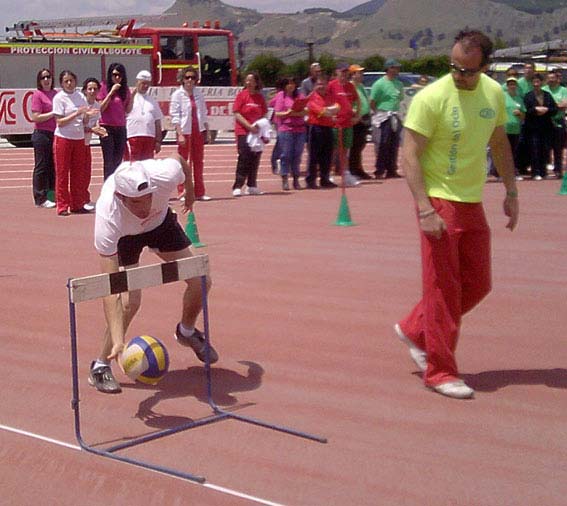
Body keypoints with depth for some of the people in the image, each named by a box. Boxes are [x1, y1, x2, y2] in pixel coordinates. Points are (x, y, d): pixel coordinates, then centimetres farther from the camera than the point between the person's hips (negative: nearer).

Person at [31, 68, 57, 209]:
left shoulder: (55, 94, 11)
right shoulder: (37, 94, -7)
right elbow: (36, 117, -14)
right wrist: (53, 113, -13)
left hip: (55, 133, 7)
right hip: (42, 134, -7)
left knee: (53, 166, 12)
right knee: (41, 166, -1)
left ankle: (52, 195, 22)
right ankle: (40, 199, 4)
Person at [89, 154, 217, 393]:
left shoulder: (165, 175, -40)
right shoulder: (108, 215, -44)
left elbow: (179, 159, -10)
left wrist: (190, 192, 9)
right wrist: (118, 341, -53)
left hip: (161, 221, 4)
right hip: (123, 236, -4)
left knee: (200, 281, -1)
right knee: (130, 300, -23)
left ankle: (186, 332, 32)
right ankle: (100, 367, -2)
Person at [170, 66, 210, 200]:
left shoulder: (199, 94, 10)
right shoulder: (177, 95, -4)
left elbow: (204, 114, 14)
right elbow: (174, 116, -8)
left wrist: (207, 132, 9)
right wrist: (180, 134, -16)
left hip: (198, 131, 5)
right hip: (185, 131, -5)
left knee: (198, 162, 6)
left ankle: (199, 192, 11)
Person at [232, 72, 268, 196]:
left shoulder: (260, 97, 10)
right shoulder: (241, 95, -2)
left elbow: (264, 115, 16)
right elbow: (237, 114, -7)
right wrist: (249, 126, -16)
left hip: (257, 132, 5)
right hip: (243, 131, -5)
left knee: (255, 159, 7)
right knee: (244, 159, -10)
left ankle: (252, 186, 16)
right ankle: (237, 187, -8)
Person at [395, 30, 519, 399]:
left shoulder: (494, 93, 4)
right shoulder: (431, 98, -15)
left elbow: (500, 143, 17)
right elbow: (410, 156, -16)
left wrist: (511, 192, 14)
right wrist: (425, 210, -22)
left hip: (473, 203, 7)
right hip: (439, 202, -7)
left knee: (477, 285, 11)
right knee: (443, 288, -3)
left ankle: (414, 330, 29)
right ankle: (440, 372, 8)